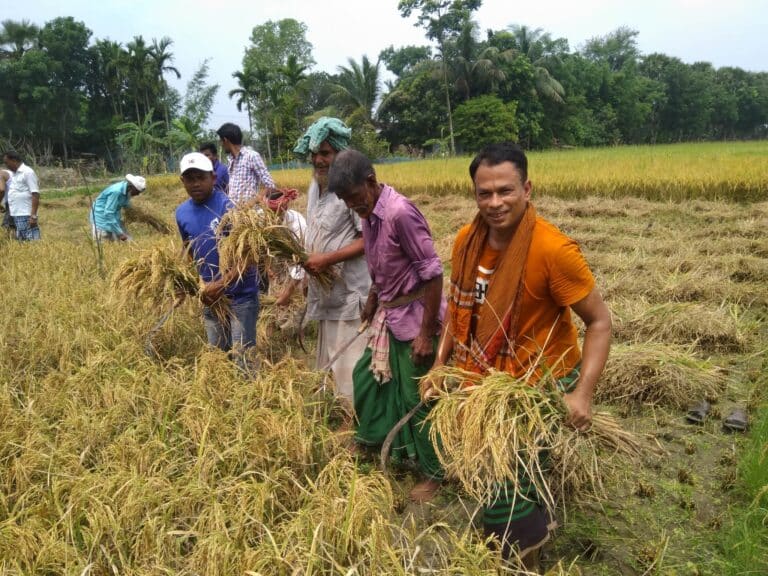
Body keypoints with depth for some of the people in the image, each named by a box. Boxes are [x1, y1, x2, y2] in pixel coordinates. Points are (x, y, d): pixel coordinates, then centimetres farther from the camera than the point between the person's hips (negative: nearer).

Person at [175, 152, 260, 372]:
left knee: (242, 355, -3)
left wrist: (222, 284, -27)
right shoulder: (182, 212, 2)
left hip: (240, 294, -6)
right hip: (211, 295, 6)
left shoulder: (228, 207, -18)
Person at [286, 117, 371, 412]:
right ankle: (344, 411, 32)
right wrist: (303, 253, 8)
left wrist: (328, 259, -22)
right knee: (331, 360, 18)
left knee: (350, 362, -2)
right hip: (325, 289, 9)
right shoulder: (315, 185, 12)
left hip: (349, 291, -9)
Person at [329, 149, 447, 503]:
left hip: (414, 317, -9)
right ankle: (373, 438, 44)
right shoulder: (369, 214, 3)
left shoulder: (400, 213, -24)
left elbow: (433, 274, -23)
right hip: (388, 315, 9)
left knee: (416, 397, 2)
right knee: (365, 376, 20)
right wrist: (372, 299, 20)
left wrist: (427, 333, -21)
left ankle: (434, 473, 21)